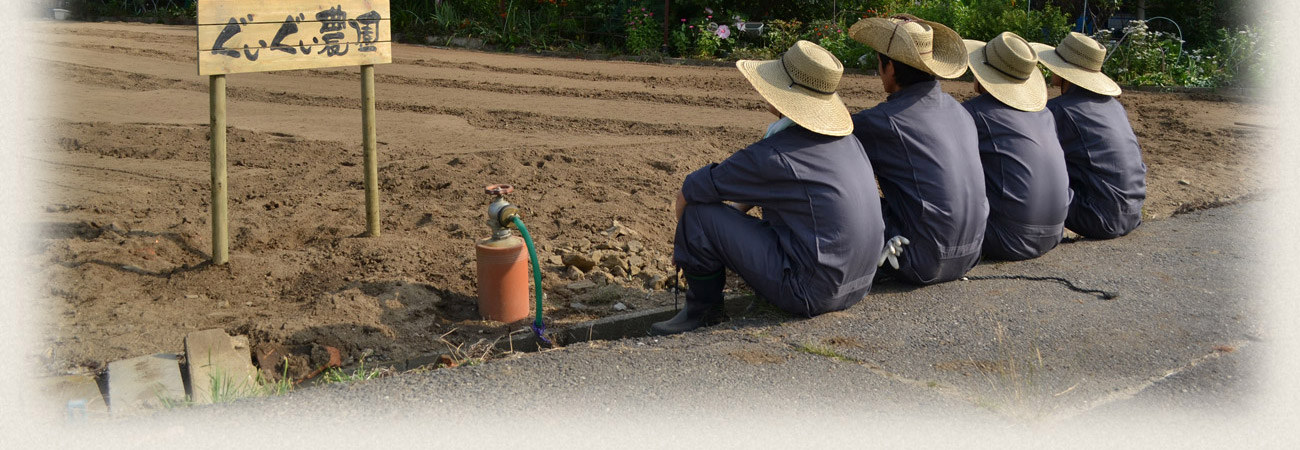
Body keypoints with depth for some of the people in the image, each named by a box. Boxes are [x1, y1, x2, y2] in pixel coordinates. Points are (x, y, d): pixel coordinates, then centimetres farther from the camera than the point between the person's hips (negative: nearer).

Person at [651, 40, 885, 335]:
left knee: (700, 212, -6)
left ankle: (702, 313, 12)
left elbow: (686, 194, -4)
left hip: (811, 294, -8)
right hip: (859, 287, 8)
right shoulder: (847, 138, 6)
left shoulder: (772, 156, -18)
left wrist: (686, 243, 15)